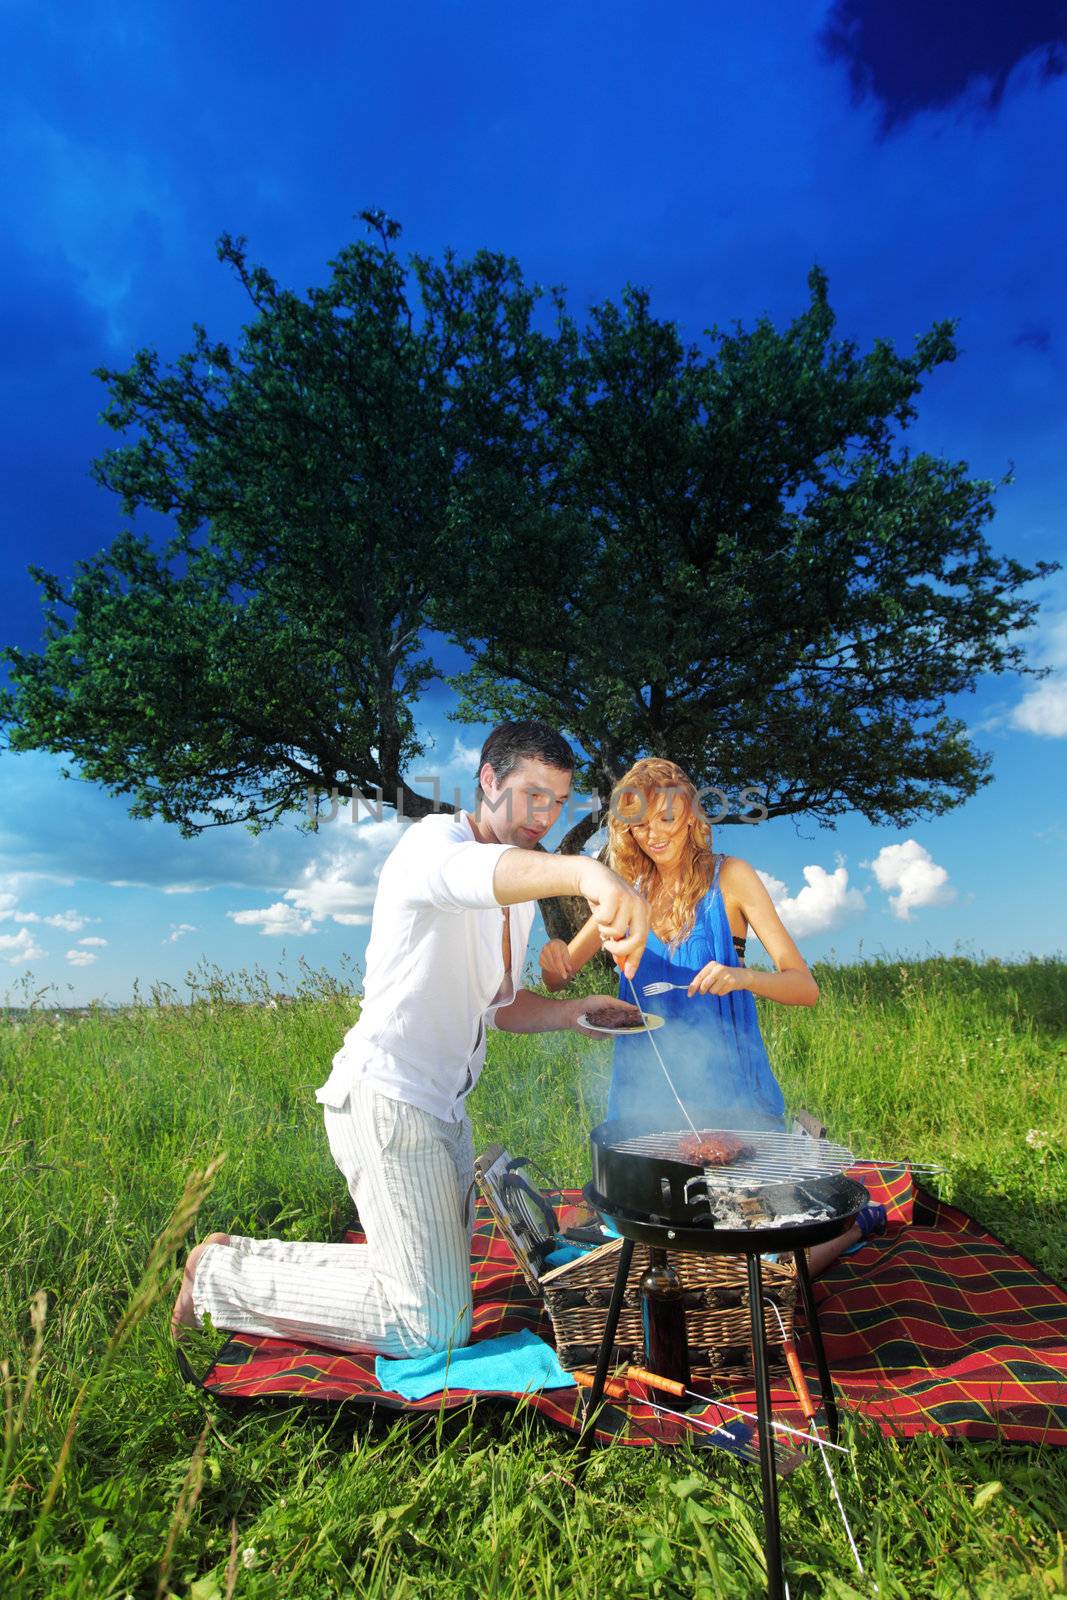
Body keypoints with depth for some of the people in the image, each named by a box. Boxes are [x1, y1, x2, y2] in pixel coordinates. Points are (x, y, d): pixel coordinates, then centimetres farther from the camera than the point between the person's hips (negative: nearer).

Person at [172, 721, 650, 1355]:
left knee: (438, 1284, 22)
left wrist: (573, 1011, 1)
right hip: (385, 1100, -10)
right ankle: (222, 1276, 10)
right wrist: (583, 870, -62)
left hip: (444, 1108, 10)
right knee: (433, 1325, -5)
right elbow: (467, 873, -43)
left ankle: (246, 1258, 29)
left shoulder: (522, 894, 12)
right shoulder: (434, 839, -17)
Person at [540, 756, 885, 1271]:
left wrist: (742, 978, -31)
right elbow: (558, 979, 6)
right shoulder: (629, 891, 3)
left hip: (726, 1082, -3)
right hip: (648, 1088, 4)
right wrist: (552, 959, -18)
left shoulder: (729, 877, -7)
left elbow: (805, 987, -11)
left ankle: (853, 1218, 35)